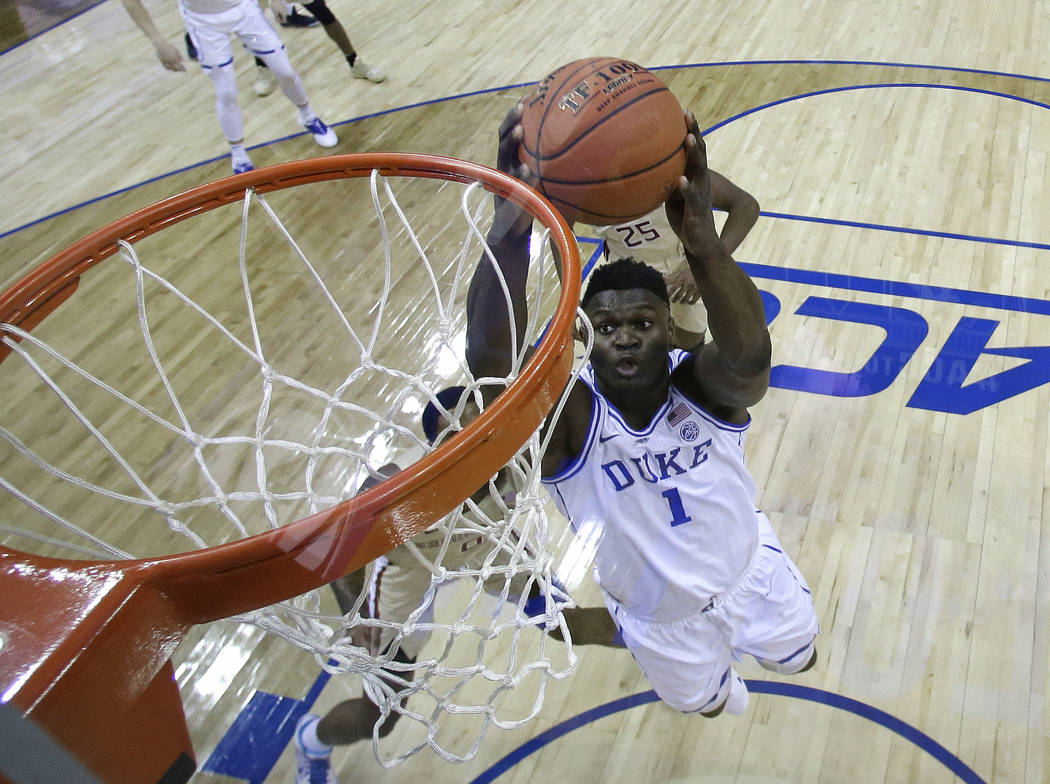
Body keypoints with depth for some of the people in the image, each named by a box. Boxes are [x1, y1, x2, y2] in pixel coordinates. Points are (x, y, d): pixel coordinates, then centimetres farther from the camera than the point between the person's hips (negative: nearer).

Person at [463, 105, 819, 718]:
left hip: (750, 574, 1)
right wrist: (510, 230, -73)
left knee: (799, 658, 29)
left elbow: (750, 356, -55)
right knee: (711, 702, 26)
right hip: (661, 621, -1)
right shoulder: (564, 416, -34)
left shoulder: (704, 384, -30)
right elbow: (491, 365, -56)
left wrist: (703, 242, -75)